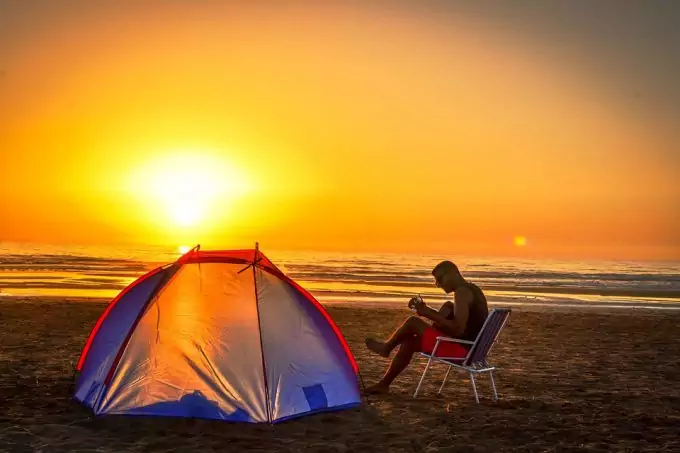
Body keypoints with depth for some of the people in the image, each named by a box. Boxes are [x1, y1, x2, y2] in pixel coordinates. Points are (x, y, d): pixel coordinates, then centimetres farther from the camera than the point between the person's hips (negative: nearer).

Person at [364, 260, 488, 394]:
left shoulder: (461, 292, -16)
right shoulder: (471, 289, 16)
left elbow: (458, 329, -26)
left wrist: (429, 314, -19)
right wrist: (428, 310, 10)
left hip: (462, 349, -11)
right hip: (471, 349, 11)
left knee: (413, 322, -7)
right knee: (409, 342, 15)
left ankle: (387, 347, 20)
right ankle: (384, 384, 17)